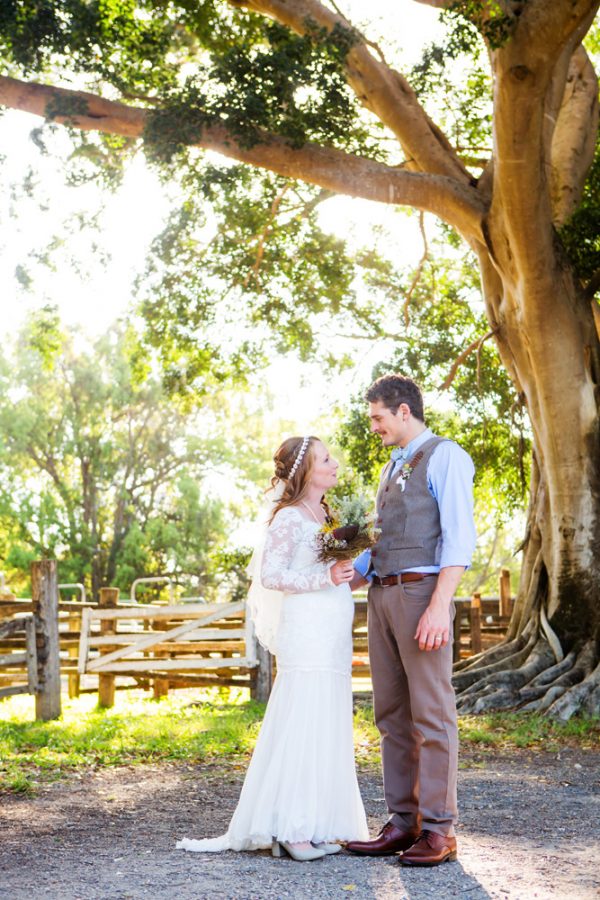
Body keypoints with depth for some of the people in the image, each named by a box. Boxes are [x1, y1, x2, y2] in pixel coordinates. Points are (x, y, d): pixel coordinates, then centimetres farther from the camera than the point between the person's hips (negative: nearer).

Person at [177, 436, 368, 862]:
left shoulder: (326, 515, 17)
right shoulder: (290, 517, -9)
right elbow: (270, 574, -15)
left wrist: (349, 575, 6)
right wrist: (324, 578, -20)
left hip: (332, 639, 9)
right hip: (306, 635, -9)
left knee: (327, 727, 8)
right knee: (302, 725, -9)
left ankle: (314, 826, 13)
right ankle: (290, 828, -6)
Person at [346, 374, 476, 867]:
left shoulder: (445, 457, -3)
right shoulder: (393, 469, 23)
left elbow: (459, 536, -12)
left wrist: (440, 605, -21)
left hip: (422, 591, -9)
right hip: (382, 595, 9)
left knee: (431, 712, -7)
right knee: (392, 713, 8)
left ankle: (438, 830, -3)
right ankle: (404, 823, 12)